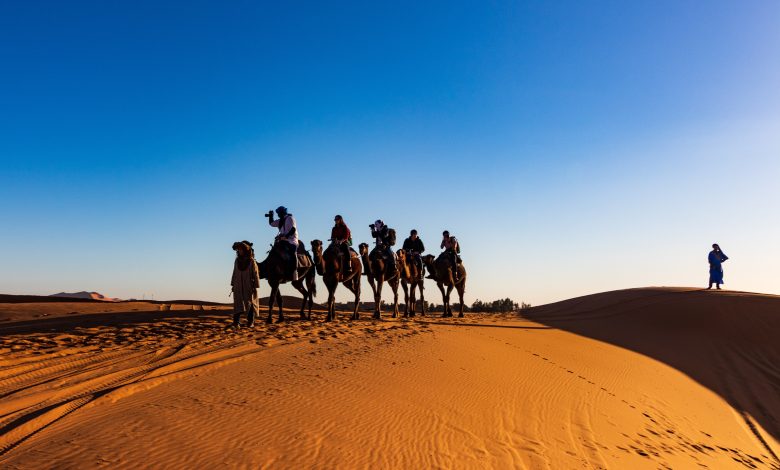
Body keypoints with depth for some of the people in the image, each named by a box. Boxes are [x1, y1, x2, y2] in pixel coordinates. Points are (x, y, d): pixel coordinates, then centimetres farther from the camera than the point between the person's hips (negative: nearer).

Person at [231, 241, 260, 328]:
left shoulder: (251, 261, -5)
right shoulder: (237, 261, 7)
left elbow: (256, 274, -6)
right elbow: (234, 273, 13)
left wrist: (255, 287, -9)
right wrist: (233, 285, 11)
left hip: (249, 286, -3)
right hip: (238, 287, 3)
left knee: (250, 303, 4)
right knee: (238, 304, -5)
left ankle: (250, 322, 13)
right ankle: (236, 322, -10)